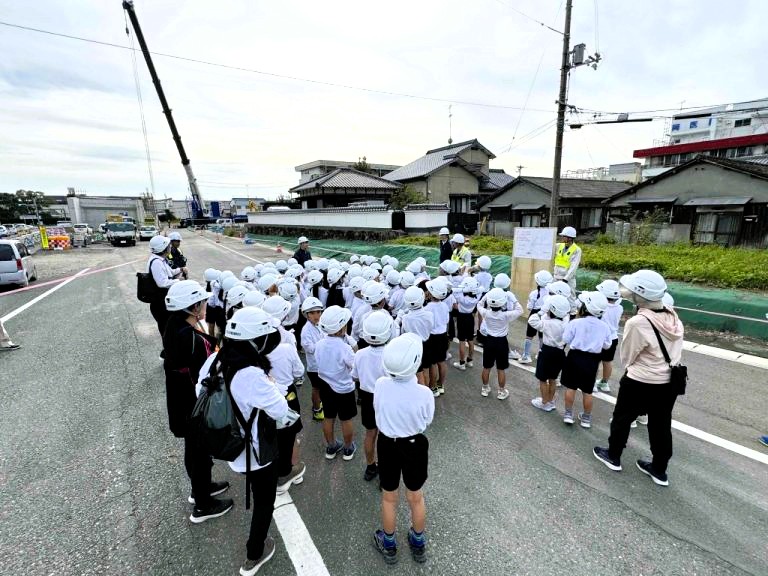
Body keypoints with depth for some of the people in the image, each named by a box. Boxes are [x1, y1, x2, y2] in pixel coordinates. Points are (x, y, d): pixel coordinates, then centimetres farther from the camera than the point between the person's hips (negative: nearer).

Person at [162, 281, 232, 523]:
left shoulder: (173, 328, -3)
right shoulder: (194, 339, -32)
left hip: (181, 402, 9)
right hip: (197, 405, -8)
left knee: (194, 447, 27)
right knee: (201, 450, 12)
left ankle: (200, 487, 50)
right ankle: (202, 506, 33)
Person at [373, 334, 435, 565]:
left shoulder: (380, 385, -25)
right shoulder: (424, 393, -28)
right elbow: (427, 420, -9)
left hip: (387, 445, 1)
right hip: (414, 446, -1)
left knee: (389, 498, 25)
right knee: (416, 498, 25)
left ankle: (389, 546, 48)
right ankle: (418, 545, 49)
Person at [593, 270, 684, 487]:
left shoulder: (637, 323, -27)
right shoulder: (673, 317, -6)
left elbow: (627, 357, -12)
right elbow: (675, 351, 7)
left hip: (641, 383, -6)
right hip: (670, 382, 6)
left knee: (622, 418, 16)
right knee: (661, 425, 20)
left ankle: (613, 456, 35)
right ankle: (659, 470, 36)